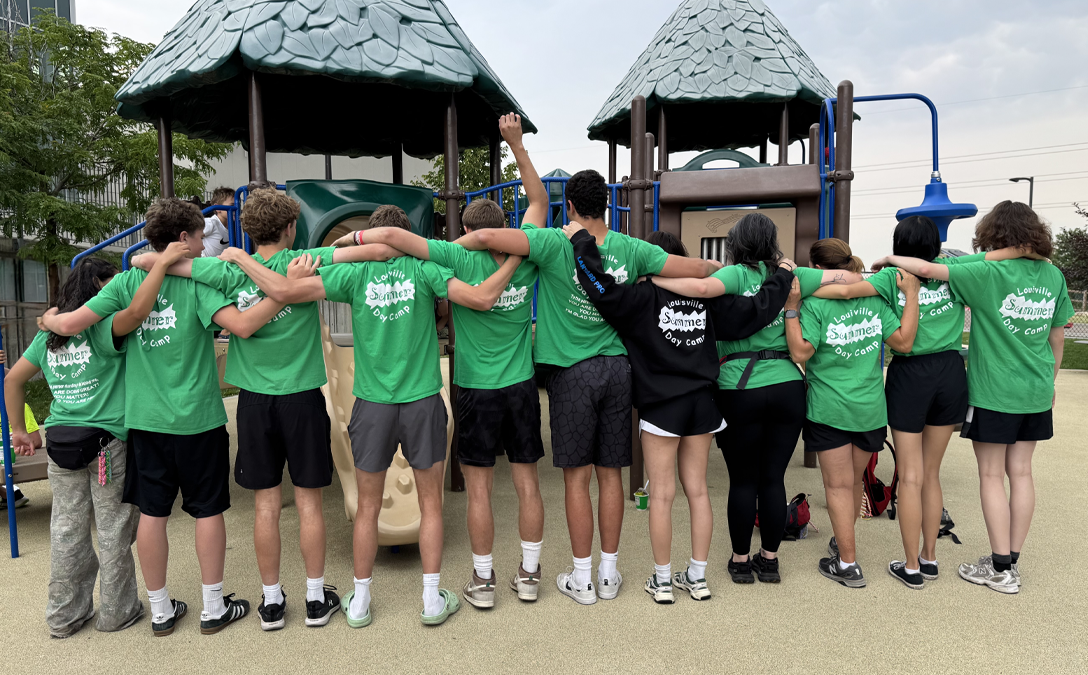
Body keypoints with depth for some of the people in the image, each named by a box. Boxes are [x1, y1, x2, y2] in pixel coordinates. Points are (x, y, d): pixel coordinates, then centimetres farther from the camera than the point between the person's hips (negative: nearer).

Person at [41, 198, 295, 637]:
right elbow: (242, 324, -27)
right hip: (197, 418, -4)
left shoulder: (127, 282, 1)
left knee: (153, 511, 12)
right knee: (208, 509, 9)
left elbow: (71, 324, -4)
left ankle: (160, 611, 25)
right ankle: (213, 608, 20)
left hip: (145, 417, 4)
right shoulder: (195, 281, -12)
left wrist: (48, 319, 18)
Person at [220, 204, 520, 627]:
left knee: (368, 508, 15)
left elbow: (284, 292, -9)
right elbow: (483, 298, -13)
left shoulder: (354, 273, -3)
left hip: (373, 405, 1)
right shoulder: (424, 270, -5)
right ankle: (432, 600, 20)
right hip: (422, 402, -1)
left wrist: (239, 257, 6)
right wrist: (515, 258, 0)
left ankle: (359, 603, 28)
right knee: (430, 504, 14)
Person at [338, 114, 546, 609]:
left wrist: (349, 238, -3)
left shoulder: (461, 260, -15)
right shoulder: (524, 261, -5)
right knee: (527, 484, 12)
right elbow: (539, 201, 8)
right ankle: (529, 575, 24)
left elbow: (392, 235, -21)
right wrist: (517, 146, 7)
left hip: (477, 390, -3)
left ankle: (482, 581, 18)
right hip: (521, 387, 4)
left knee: (479, 489, 7)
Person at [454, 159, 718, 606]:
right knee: (610, 474, 12)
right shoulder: (630, 249, 1)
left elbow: (488, 237, -21)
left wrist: (454, 246, 0)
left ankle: (582, 578, 16)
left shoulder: (556, 244, -11)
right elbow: (694, 270, 4)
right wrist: (717, 264, 27)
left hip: (573, 372, -4)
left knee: (576, 476, 6)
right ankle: (609, 573, 24)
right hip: (618, 369, 4)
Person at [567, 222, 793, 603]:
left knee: (662, 494, 4)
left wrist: (581, 240, -13)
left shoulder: (644, 297, -10)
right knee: (697, 490, 13)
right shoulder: (706, 296, 2)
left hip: (661, 404, -5)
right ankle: (697, 577, 22)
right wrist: (782, 277, 19)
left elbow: (604, 290, -23)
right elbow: (751, 313, 3)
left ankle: (662, 581, 14)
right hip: (702, 402, 5)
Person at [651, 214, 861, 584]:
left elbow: (702, 287, -24)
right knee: (774, 478, 12)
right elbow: (851, 277, 12)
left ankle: (741, 561, 21)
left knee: (742, 480, 8)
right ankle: (769, 560, 24)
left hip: (739, 390, -3)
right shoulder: (791, 275, 7)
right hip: (788, 385, 3)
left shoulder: (737, 274, -5)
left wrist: (654, 279, -15)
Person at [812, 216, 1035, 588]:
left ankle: (911, 567, 11)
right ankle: (929, 558, 24)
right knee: (930, 473, 15)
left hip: (910, 376, -3)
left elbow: (846, 290, -22)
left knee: (910, 477, 4)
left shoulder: (892, 277, -6)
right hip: (950, 373, 3)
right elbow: (1016, 250, 0)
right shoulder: (952, 269, 0)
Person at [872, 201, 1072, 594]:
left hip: (994, 391, -6)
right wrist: (1049, 381, 23)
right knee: (1020, 472, 12)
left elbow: (926, 269, -23)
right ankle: (1012, 560, 21)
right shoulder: (1052, 275, 3)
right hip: (1036, 392, 6)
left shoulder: (989, 274, -15)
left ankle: (1001, 569, 10)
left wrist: (891, 259, -4)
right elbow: (1057, 337, 12)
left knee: (992, 475, 4)